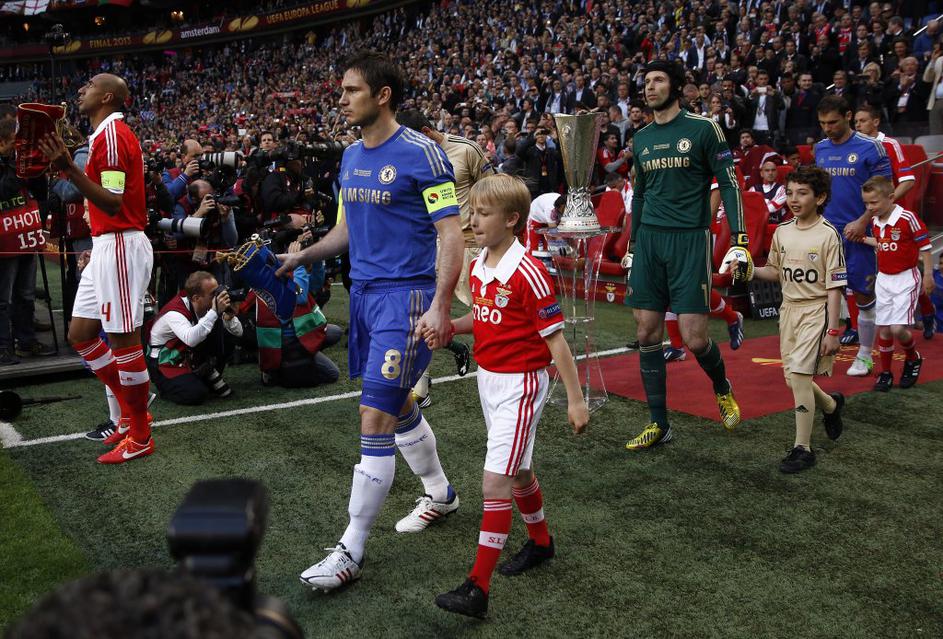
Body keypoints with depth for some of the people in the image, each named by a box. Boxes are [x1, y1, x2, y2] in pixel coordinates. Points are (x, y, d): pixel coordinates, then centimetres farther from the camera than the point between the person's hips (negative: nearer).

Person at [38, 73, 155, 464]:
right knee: (80, 334, 13)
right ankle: (132, 412, 21)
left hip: (121, 245, -11)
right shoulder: (106, 135, 17)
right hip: (106, 246, 11)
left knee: (123, 341, -4)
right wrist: (68, 169, 24)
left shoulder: (112, 134, -14)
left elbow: (112, 202, -22)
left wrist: (70, 169, -30)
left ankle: (140, 436, 7)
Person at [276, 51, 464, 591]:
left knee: (376, 417, -10)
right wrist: (304, 256, 8)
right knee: (399, 409, 18)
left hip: (406, 295, -8)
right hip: (364, 292, 8)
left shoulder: (422, 153, -12)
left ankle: (352, 551, -2)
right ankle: (440, 493, 41)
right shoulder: (351, 156, 12)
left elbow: (450, 233, -14)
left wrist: (440, 306, -23)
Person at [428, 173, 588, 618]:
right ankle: (540, 541, 45)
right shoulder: (478, 267, 3)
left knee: (495, 482, -10)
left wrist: (576, 399, -14)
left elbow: (555, 338, -17)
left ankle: (478, 589, -5)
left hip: (520, 385, -8)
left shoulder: (528, 273, -20)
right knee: (517, 472, 22)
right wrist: (449, 326, -1)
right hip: (488, 380, 8)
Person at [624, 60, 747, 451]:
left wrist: (739, 241, -12)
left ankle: (722, 387, 25)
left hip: (690, 240, -5)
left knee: (694, 338, -8)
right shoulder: (641, 138, 13)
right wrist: (631, 247, 23)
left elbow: (728, 184, -4)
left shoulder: (702, 128, -3)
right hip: (649, 240, 5)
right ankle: (659, 423, 12)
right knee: (646, 334, 2)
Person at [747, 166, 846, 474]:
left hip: (816, 311, -6)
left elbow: (835, 287, -11)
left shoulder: (828, 234, -11)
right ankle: (831, 405, 44)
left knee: (799, 375, -15)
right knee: (793, 379, 11)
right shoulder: (782, 232, 5)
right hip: (789, 309, 6)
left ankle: (803, 448, -6)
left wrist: (832, 331, -14)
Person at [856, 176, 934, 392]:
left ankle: (913, 359, 16)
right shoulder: (875, 221, 3)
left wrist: (928, 275, -10)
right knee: (883, 329, 8)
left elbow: (924, 246, -11)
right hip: (883, 279, 6)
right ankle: (885, 373, 20)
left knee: (898, 328, -13)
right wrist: (862, 239, 8)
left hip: (905, 279, -6)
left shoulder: (908, 218, -18)